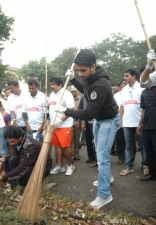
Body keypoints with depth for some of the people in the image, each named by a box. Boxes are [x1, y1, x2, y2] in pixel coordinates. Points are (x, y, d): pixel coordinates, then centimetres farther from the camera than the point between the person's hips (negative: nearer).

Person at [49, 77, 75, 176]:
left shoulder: (66, 94, -11)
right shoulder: (52, 94, 13)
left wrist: (60, 120, -22)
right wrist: (50, 122, 12)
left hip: (64, 125, -7)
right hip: (54, 125, 7)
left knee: (65, 146, -3)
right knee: (57, 145, 10)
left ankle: (70, 165, 15)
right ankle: (60, 166, 21)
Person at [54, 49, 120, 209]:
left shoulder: (101, 85, -36)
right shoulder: (89, 77, -7)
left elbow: (88, 114, -35)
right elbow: (84, 90, 17)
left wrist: (65, 111, -27)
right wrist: (72, 79, 1)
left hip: (109, 121, -9)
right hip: (98, 119, 9)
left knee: (102, 157, -10)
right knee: (99, 153, 20)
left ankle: (104, 195, 0)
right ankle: (107, 177, 40)